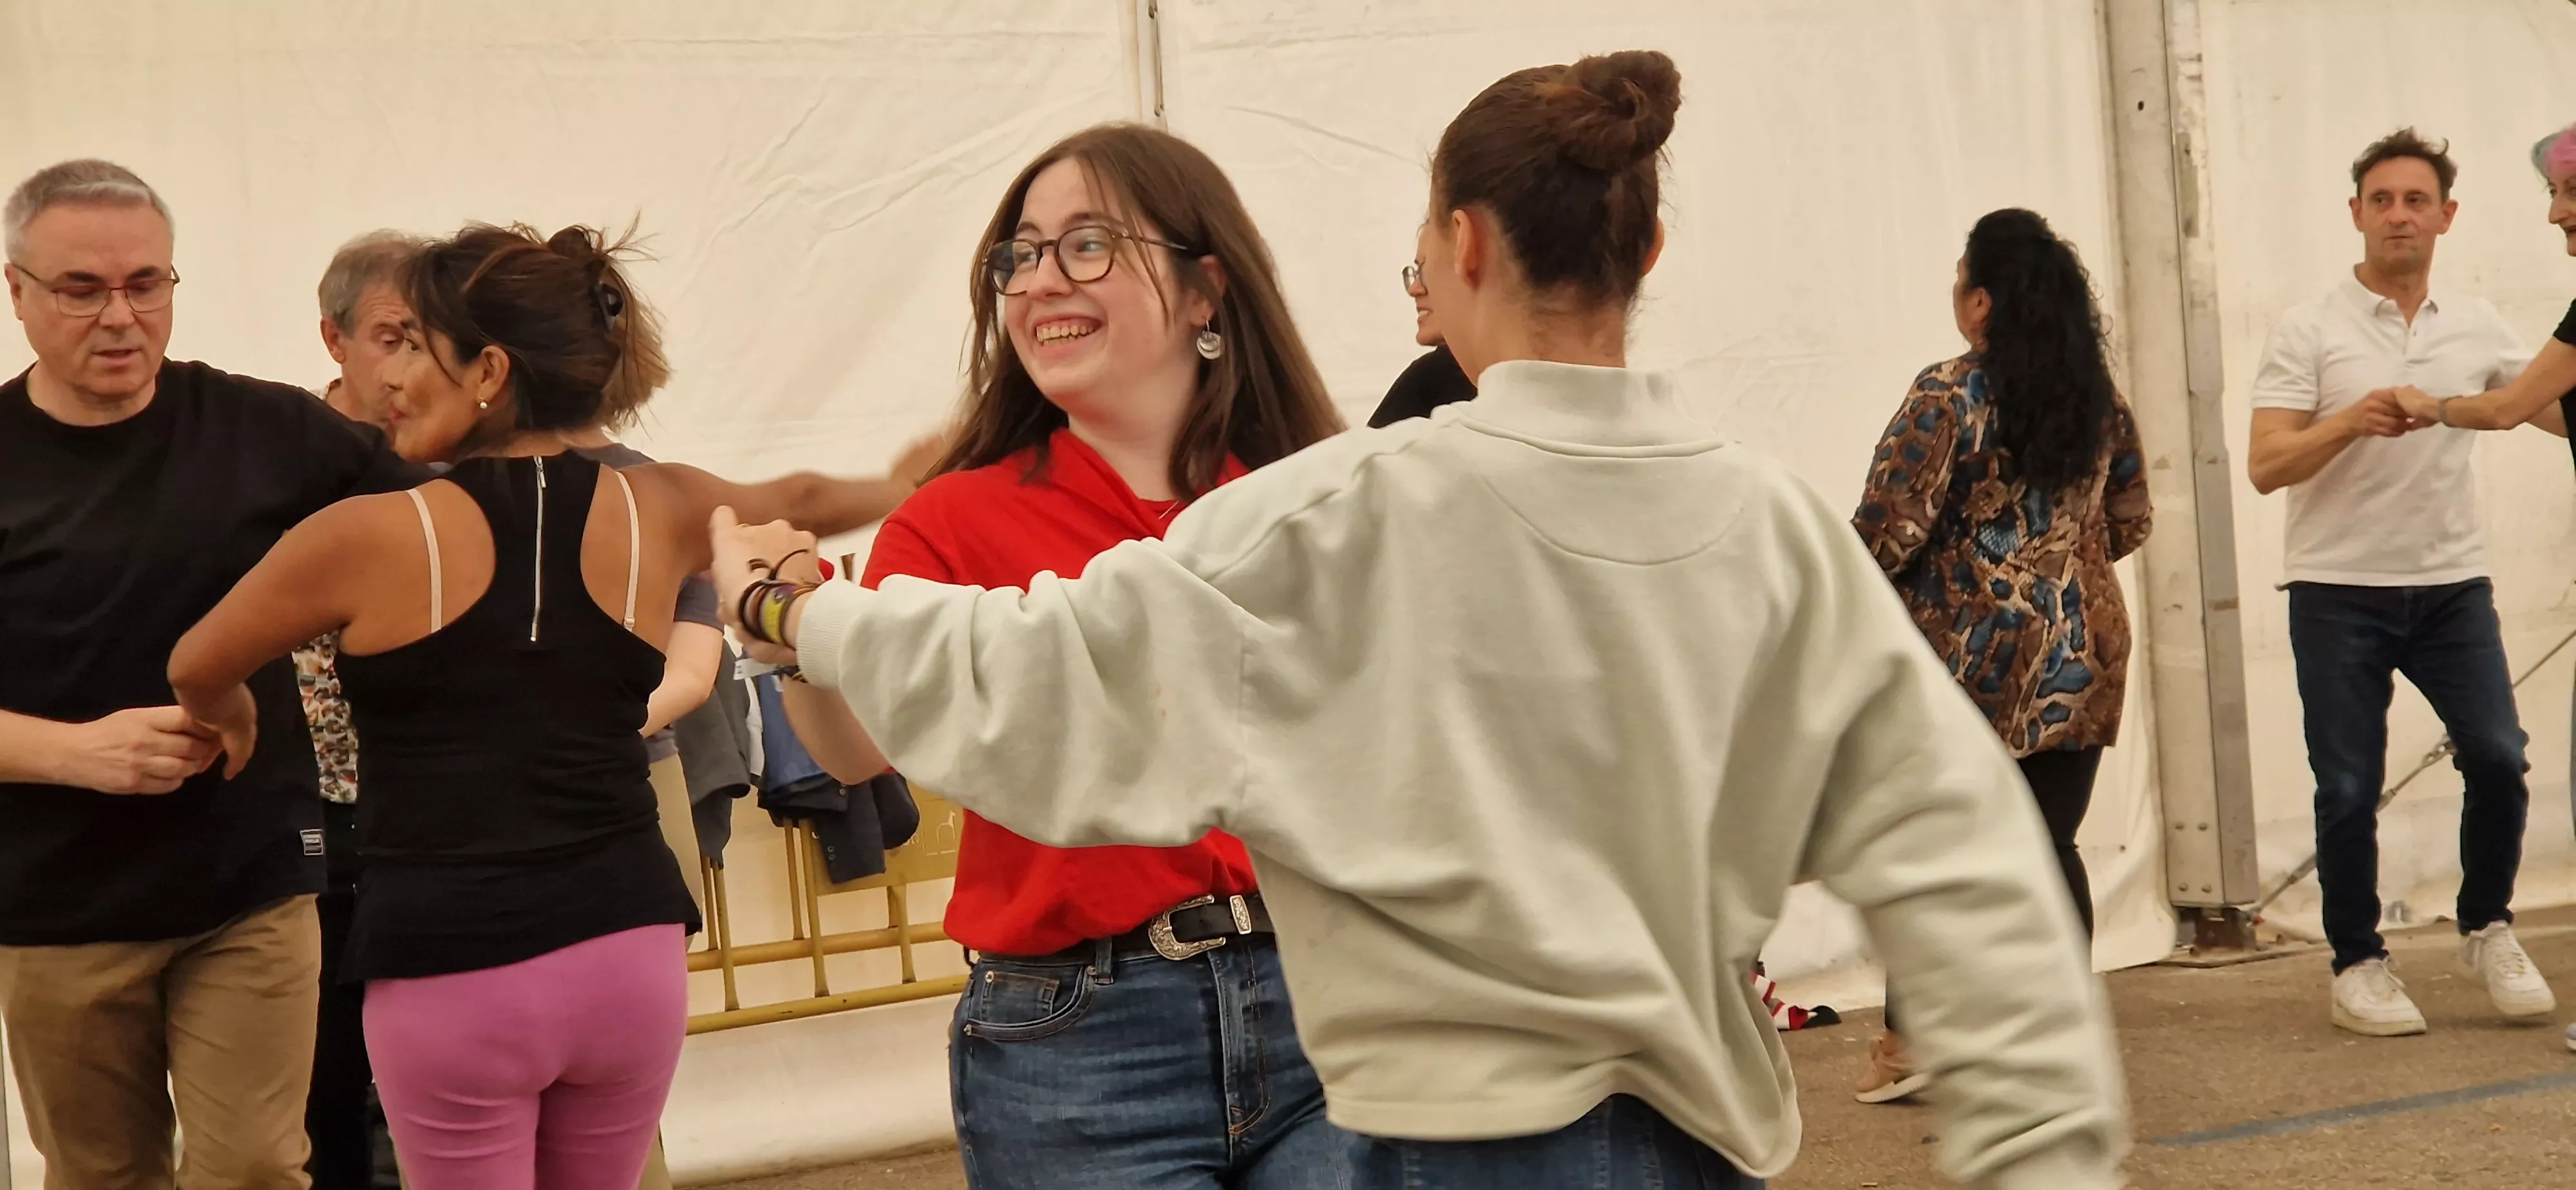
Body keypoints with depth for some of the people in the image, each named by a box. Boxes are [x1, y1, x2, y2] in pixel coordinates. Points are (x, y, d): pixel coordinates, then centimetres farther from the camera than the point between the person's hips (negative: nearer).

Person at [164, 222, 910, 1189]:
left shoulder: (370, 535, -8)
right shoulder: (656, 511, 1)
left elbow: (197, 673, 10)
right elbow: (796, 504, 24)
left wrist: (234, 725, 32)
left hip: (453, 978, -4)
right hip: (629, 955, 4)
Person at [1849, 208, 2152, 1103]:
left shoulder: (1948, 398, -12)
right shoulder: (2100, 397, 7)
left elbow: (1889, 531, -15)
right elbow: (2130, 523, 14)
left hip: (1967, 653, -5)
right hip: (2079, 654, 5)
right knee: (2048, 846, 9)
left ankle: (1911, 1043, 9)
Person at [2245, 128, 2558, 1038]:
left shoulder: (2478, 329, 8)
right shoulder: (2310, 332, -3)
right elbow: (2266, 466, -10)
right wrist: (2352, 421, -25)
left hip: (2452, 586, 3)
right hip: (2339, 593, -3)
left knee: (2498, 758, -7)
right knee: (2349, 789, 0)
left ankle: (2488, 931, 15)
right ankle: (2358, 964, 14)